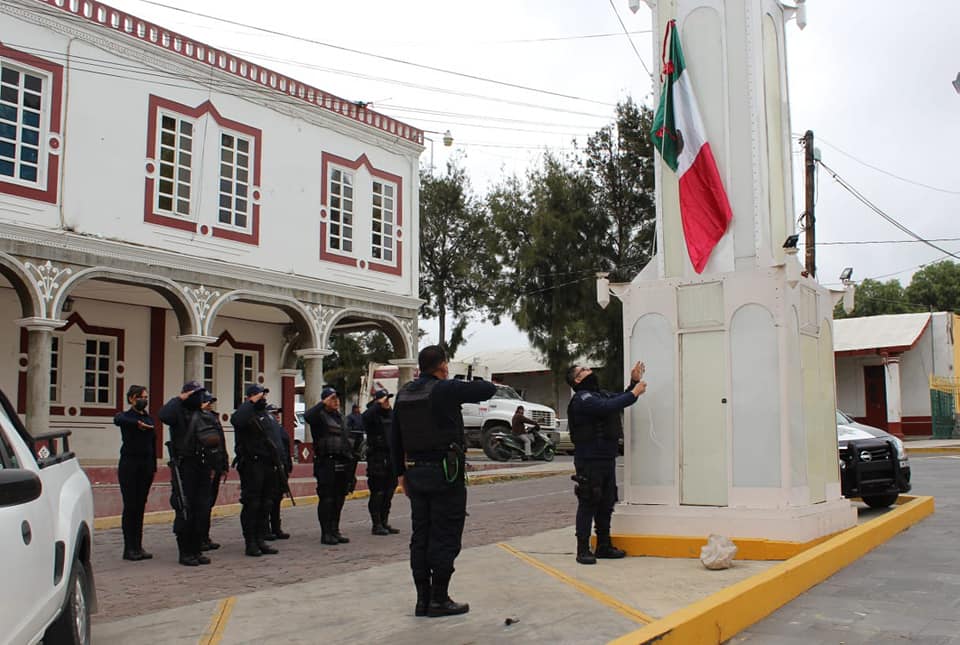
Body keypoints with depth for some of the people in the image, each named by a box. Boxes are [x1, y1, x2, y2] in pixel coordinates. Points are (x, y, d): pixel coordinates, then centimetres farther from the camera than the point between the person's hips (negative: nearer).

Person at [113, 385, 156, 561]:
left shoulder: (149, 418, 14)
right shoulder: (126, 416, -2)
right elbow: (117, 420, -28)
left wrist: (153, 467, 13)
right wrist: (137, 424, -42)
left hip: (146, 466, 5)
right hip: (129, 465, -5)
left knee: (140, 506, 7)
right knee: (130, 506, -4)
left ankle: (138, 547, 12)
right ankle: (129, 548, 1)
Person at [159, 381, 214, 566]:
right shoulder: (179, 412, -3)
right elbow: (163, 415, -27)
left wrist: (212, 464, 15)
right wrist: (179, 399, -15)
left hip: (202, 466, 7)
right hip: (184, 466, -7)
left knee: (201, 509, 8)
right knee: (185, 510, -6)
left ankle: (196, 550, 16)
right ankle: (185, 552, 2)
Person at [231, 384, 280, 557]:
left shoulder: (267, 415, 19)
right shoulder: (246, 412, -6)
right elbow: (237, 420, -32)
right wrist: (252, 403, -22)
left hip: (267, 464, 8)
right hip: (251, 464, -8)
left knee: (265, 504, 11)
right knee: (251, 504, -4)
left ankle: (260, 540, 19)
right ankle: (250, 543, 3)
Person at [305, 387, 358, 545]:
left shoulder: (339, 416, 19)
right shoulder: (320, 415, -5)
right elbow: (308, 416, -30)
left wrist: (350, 459, 19)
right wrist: (323, 404, -21)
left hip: (341, 465, 7)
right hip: (326, 463, -7)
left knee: (339, 499, 11)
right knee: (327, 499, -4)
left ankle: (335, 531, 19)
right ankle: (326, 533, 2)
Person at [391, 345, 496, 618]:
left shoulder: (404, 394, 8)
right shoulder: (445, 390, -13)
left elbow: (395, 437, 11)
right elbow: (488, 389, -8)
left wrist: (401, 473, 18)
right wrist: (466, 385, 11)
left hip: (415, 472, 7)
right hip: (445, 473, -7)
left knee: (421, 537, 11)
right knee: (445, 538, 1)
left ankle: (423, 600, 16)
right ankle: (439, 600, 5)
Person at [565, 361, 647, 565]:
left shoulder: (601, 394, 19)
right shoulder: (582, 399, -12)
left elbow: (620, 399, 25)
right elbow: (608, 407, -26)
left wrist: (634, 382, 9)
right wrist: (634, 393, -19)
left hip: (607, 459, 9)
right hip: (589, 461, -9)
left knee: (606, 504, 13)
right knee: (588, 504, -5)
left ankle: (604, 546, 23)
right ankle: (583, 550, 0)